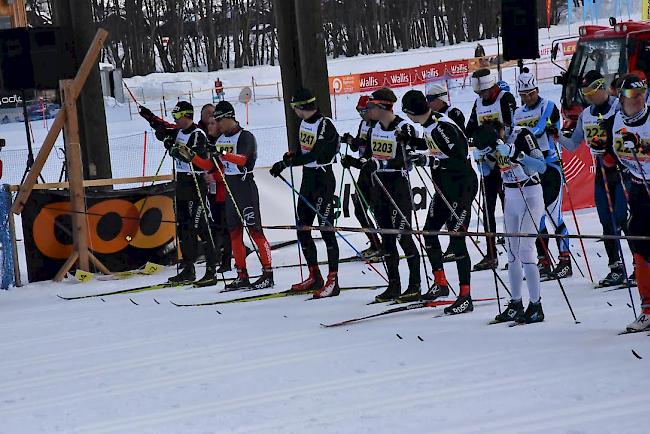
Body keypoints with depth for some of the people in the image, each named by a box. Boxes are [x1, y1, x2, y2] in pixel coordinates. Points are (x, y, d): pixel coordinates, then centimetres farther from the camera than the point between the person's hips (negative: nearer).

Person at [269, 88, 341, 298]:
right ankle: (314, 277, 20)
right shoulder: (304, 123, 10)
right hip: (307, 178, 9)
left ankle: (333, 281, -8)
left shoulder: (325, 125, -18)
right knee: (303, 229, 10)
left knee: (326, 229, -9)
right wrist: (291, 156, 3)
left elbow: (313, 155, -26)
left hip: (323, 179, -9)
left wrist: (287, 162, -25)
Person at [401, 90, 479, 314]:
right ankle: (440, 284, 30)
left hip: (462, 187, -10)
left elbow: (460, 160, -28)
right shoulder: (430, 125, 4)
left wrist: (428, 160, -29)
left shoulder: (443, 127, -24)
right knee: (429, 231, 16)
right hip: (445, 188, 10)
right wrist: (414, 142, 17)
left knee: (456, 239, -10)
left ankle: (466, 297, -7)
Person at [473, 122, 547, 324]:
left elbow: (541, 166, -27)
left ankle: (536, 306, -9)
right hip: (511, 196, 7)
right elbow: (485, 172, 10)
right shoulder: (492, 141, -2)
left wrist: (515, 154, -36)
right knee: (512, 252, 6)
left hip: (530, 195, -7)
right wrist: (480, 158, -10)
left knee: (525, 250, -12)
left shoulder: (522, 135, -20)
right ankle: (515, 305, 12)